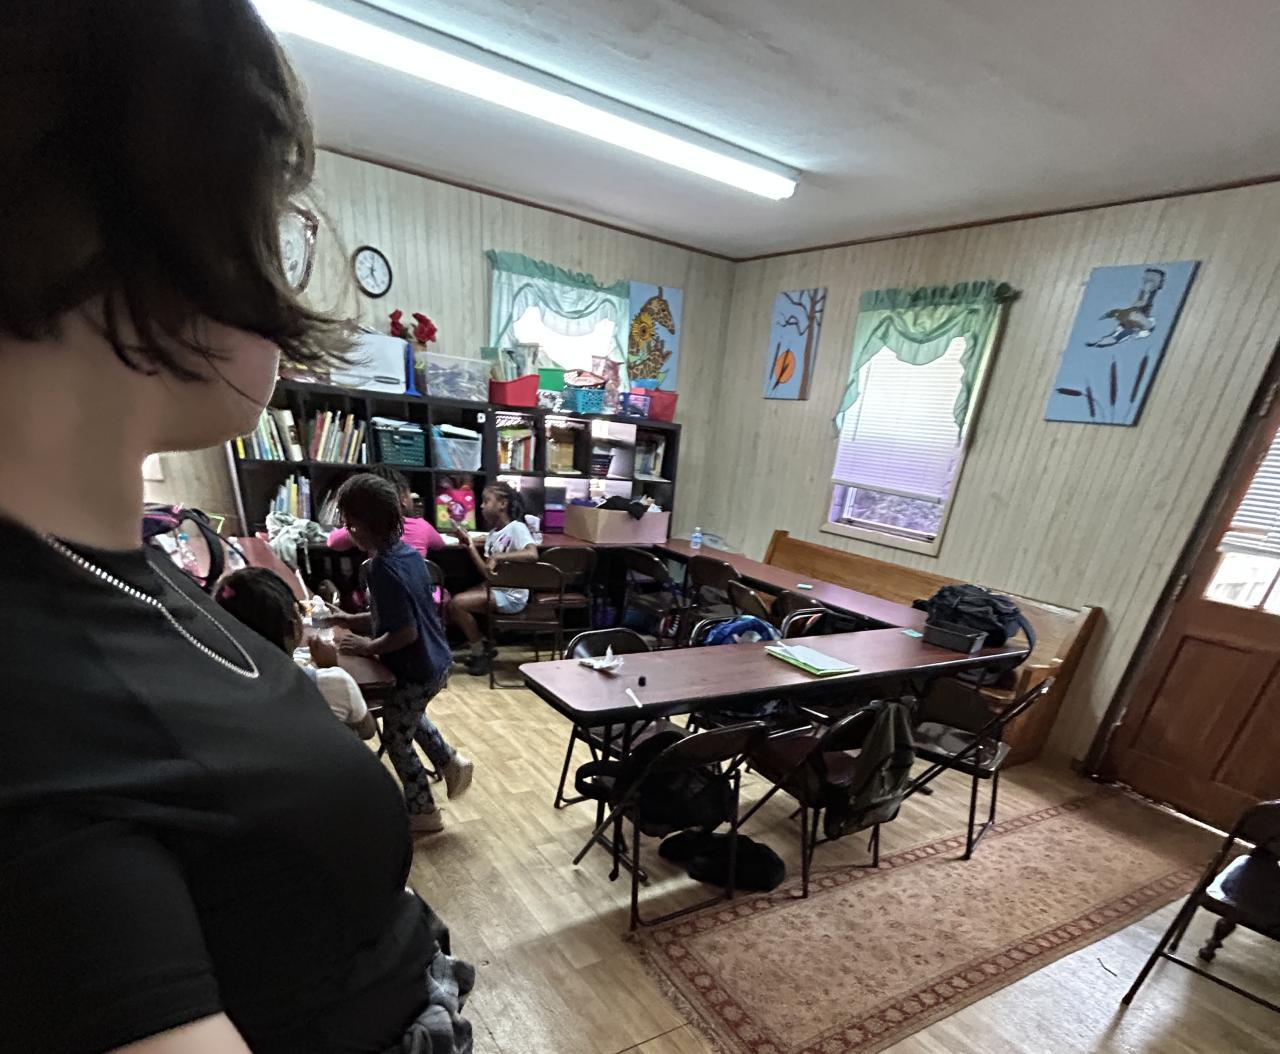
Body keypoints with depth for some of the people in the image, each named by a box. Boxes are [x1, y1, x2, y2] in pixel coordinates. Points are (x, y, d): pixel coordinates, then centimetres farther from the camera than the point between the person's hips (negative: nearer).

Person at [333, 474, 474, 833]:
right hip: (436, 663, 9)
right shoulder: (407, 551, -1)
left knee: (396, 738, 16)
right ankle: (451, 762, 35)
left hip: (415, 672, -8)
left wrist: (368, 647, -13)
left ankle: (422, 812, 32)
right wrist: (354, 619, 12)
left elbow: (405, 632, -28)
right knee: (408, 717, 34)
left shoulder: (381, 569, -28)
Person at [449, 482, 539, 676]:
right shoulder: (492, 534, 10)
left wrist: (498, 556, -31)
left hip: (512, 596, -9)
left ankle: (480, 652, 4)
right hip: (494, 588, 9)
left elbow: (532, 554, -33)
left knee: (458, 604, -16)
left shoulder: (517, 528, -14)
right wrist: (470, 545, 1)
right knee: (454, 604, 3)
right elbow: (487, 572, 4)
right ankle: (481, 648, 17)